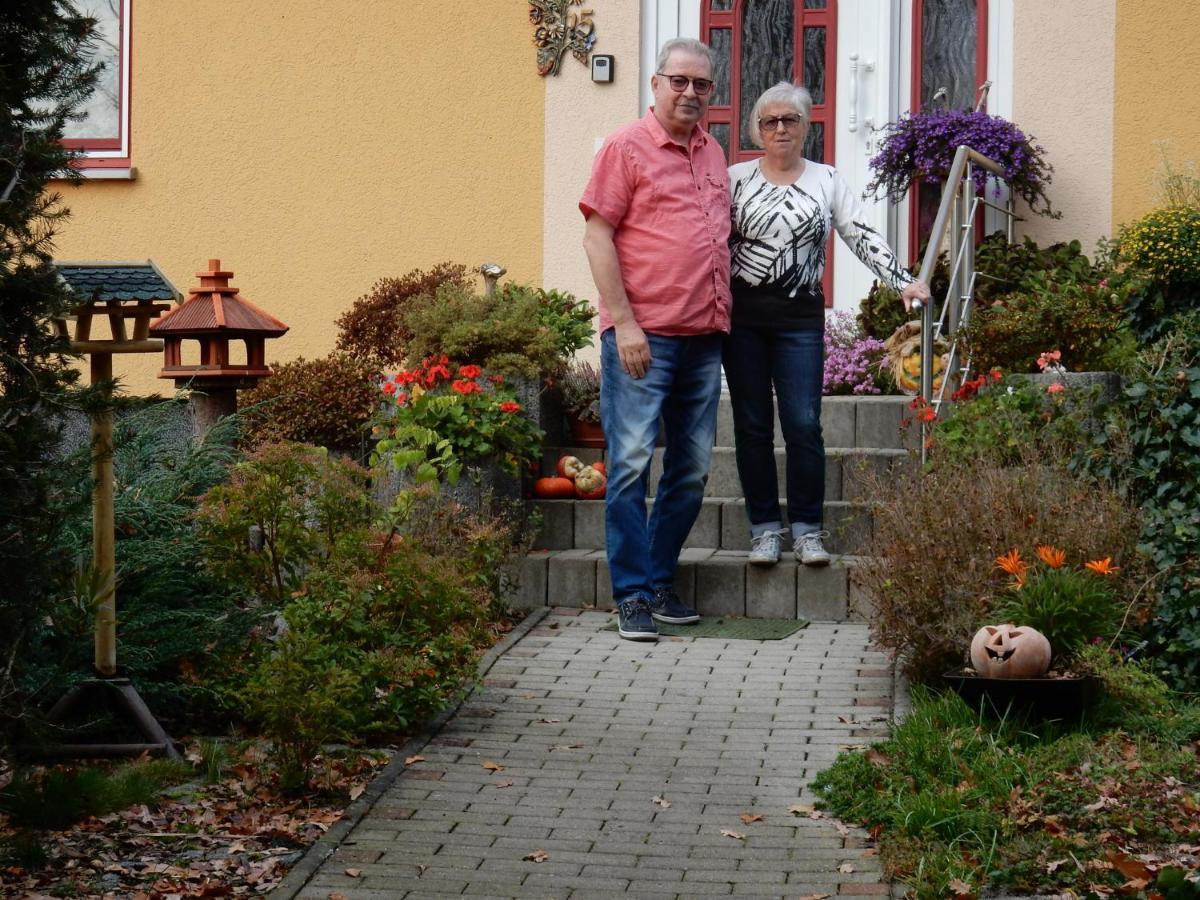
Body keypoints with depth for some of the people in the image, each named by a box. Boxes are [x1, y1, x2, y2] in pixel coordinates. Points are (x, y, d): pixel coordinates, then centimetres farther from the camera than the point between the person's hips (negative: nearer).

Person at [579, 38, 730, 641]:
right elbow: (597, 236, -8)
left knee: (692, 468, 9)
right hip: (643, 335, -7)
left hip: (704, 338, 7)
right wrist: (624, 322, -15)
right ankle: (632, 596, -1)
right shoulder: (627, 148, -3)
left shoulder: (713, 154, 16)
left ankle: (661, 582, 20)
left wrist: (722, 317, 15)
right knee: (632, 462, -6)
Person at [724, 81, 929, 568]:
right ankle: (765, 527, 11)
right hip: (742, 313, 0)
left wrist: (903, 280, -7)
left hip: (800, 316, 0)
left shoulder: (827, 181, 9)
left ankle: (807, 528, 4)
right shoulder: (736, 178, 7)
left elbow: (863, 236, 4)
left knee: (803, 424, -6)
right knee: (752, 425, 3)